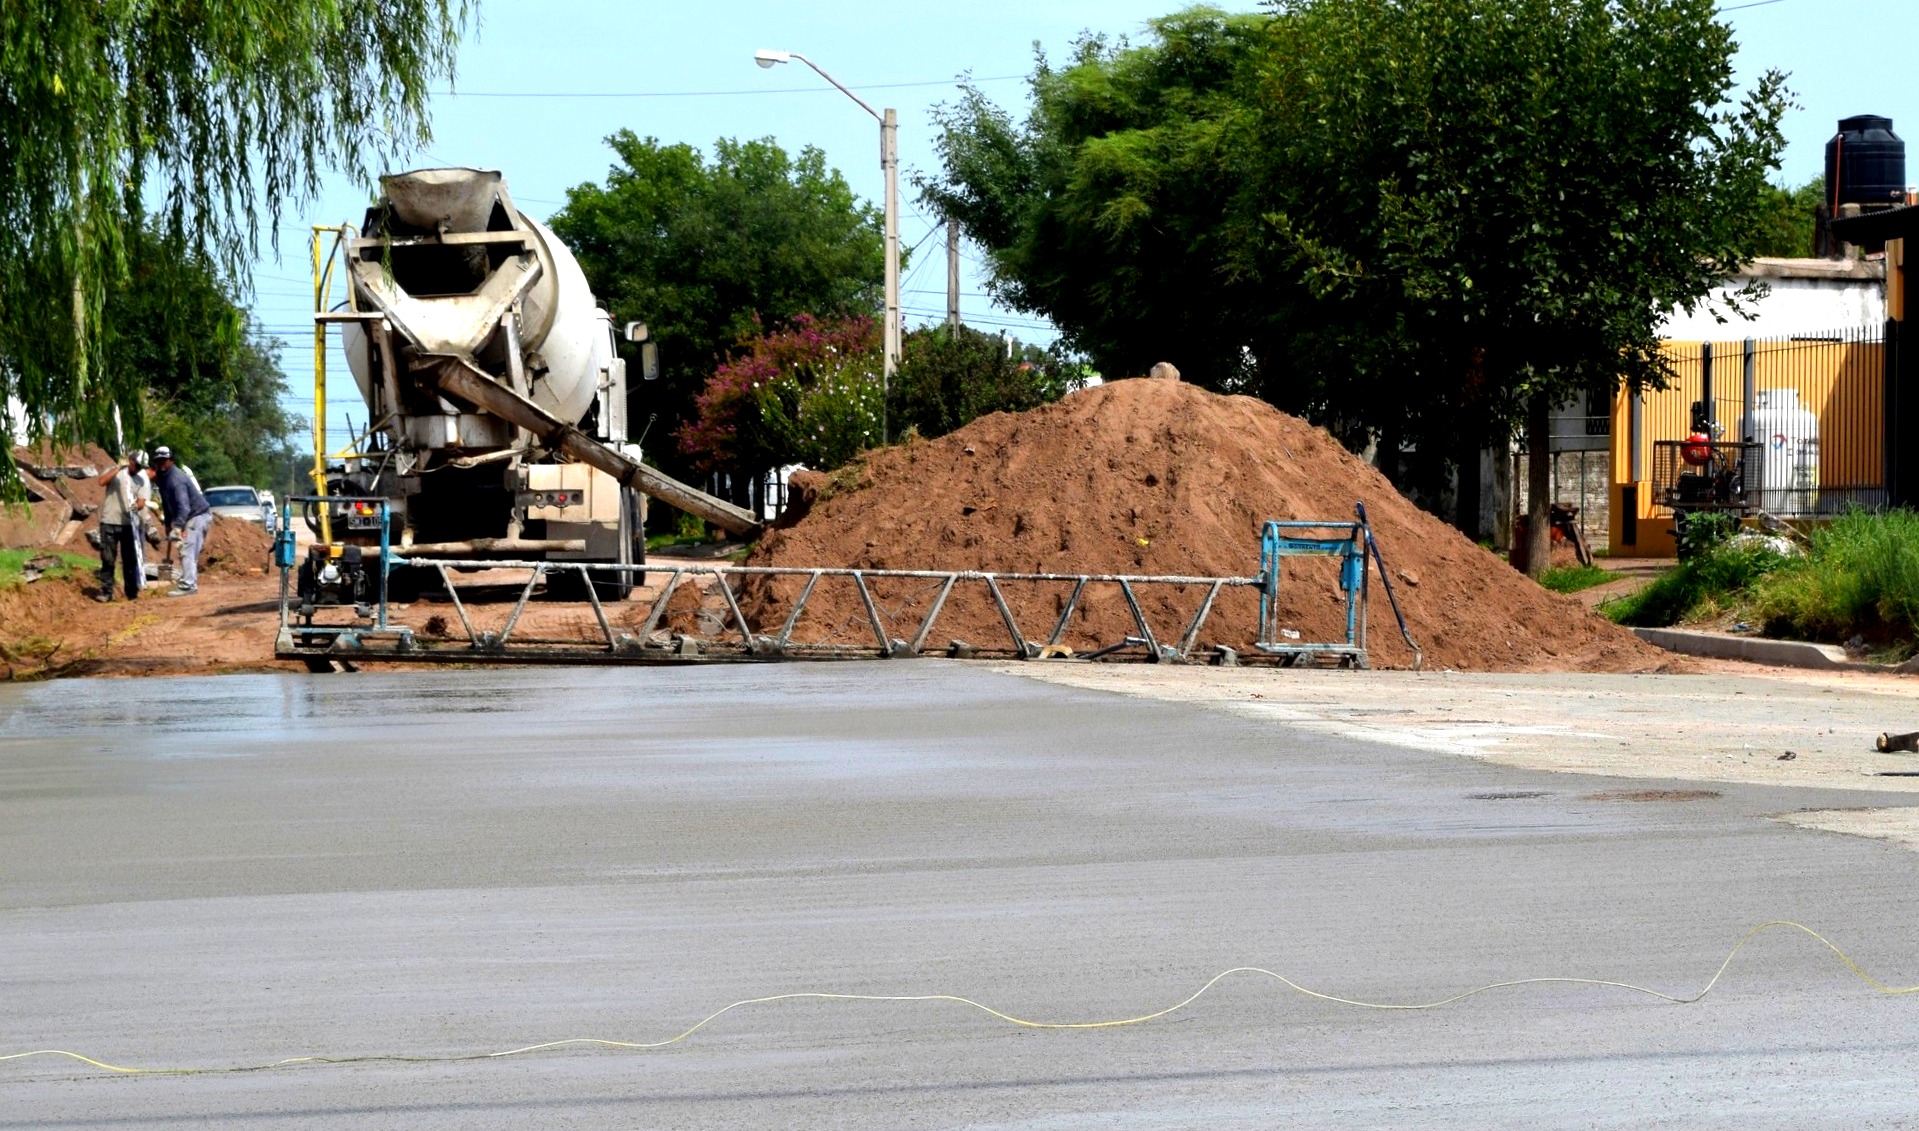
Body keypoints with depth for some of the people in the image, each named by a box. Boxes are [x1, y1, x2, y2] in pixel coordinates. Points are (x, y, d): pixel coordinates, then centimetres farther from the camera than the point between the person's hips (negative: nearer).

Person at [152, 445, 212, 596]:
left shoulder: (176, 479, -23)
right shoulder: (162, 477, 8)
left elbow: (183, 506, -32)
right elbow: (167, 504, 16)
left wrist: (177, 526, -40)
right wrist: (168, 524, 13)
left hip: (197, 515, -10)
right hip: (191, 517, 10)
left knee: (187, 551, -16)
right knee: (191, 553, 14)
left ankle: (187, 585, -20)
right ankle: (192, 584, 20)